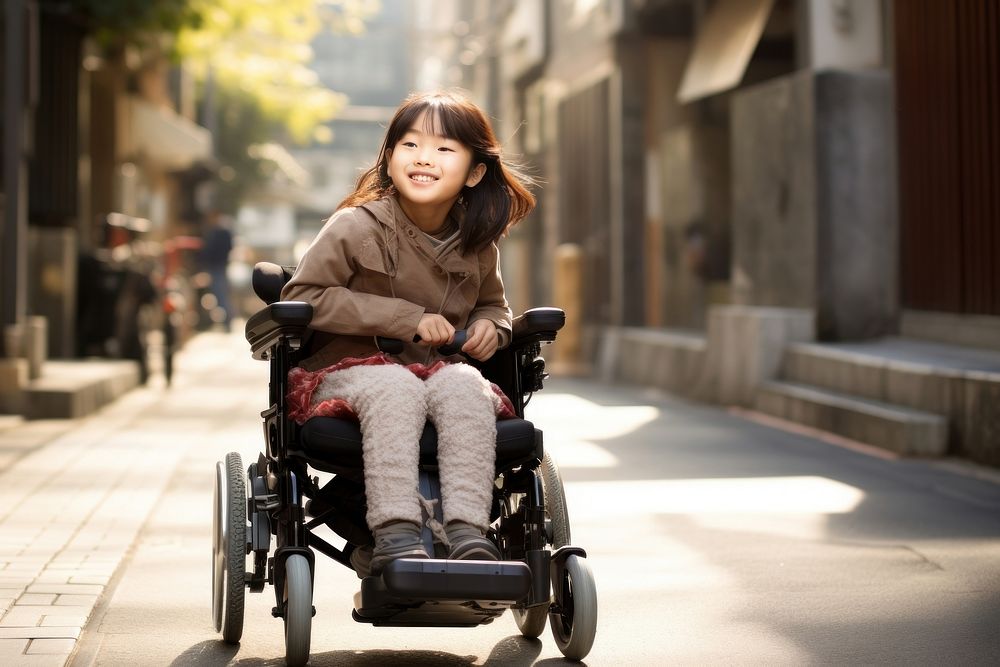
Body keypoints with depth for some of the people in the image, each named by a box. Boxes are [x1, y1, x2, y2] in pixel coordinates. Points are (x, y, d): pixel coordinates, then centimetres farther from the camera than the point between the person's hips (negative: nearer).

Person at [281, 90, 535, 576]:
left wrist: (490, 327, -1)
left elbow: (492, 304, 27)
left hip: (437, 369, 3)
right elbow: (300, 297, -12)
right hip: (347, 369, -3)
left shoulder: (477, 245, 7)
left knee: (464, 385, -32)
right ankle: (393, 535, -47)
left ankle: (467, 530, -40)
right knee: (395, 386, -38)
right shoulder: (356, 227, -8)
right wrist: (405, 318, -16)